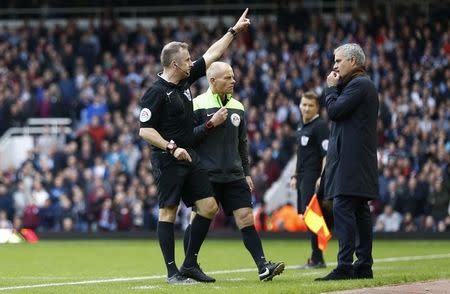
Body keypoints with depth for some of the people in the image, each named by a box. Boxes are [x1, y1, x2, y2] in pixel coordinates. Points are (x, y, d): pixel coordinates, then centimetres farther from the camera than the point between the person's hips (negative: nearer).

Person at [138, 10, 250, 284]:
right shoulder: (156, 93, -13)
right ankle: (172, 271, 0)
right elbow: (145, 130, -15)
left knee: (209, 207, 3)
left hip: (190, 158, 8)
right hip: (167, 160, -8)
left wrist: (234, 30, 22)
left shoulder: (185, 80, 10)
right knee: (168, 212, -4)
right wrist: (172, 148, -23)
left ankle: (190, 264, 11)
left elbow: (212, 54, 19)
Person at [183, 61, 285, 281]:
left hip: (234, 176, 5)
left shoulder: (237, 107, 13)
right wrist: (211, 124, -19)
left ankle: (263, 267, -10)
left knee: (246, 218, -5)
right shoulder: (198, 105, -6)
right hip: (206, 176, -5)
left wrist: (246, 172, 16)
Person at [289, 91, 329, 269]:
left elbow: (327, 154, -14)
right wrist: (295, 176, 23)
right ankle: (315, 258, 13)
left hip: (313, 177, -9)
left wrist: (322, 177, -21)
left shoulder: (320, 126, -9)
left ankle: (317, 259, -8)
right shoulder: (301, 126, 18)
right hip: (303, 177, 9)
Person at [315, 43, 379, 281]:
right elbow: (337, 112, 22)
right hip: (357, 160, 11)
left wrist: (331, 88, 0)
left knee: (343, 209, -14)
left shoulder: (359, 84, -11)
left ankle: (345, 266, -19)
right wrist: (335, 88, 13)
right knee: (359, 212, 10)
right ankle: (364, 265, 11)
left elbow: (334, 111, -15)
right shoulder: (361, 84, 22)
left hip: (351, 160, -11)